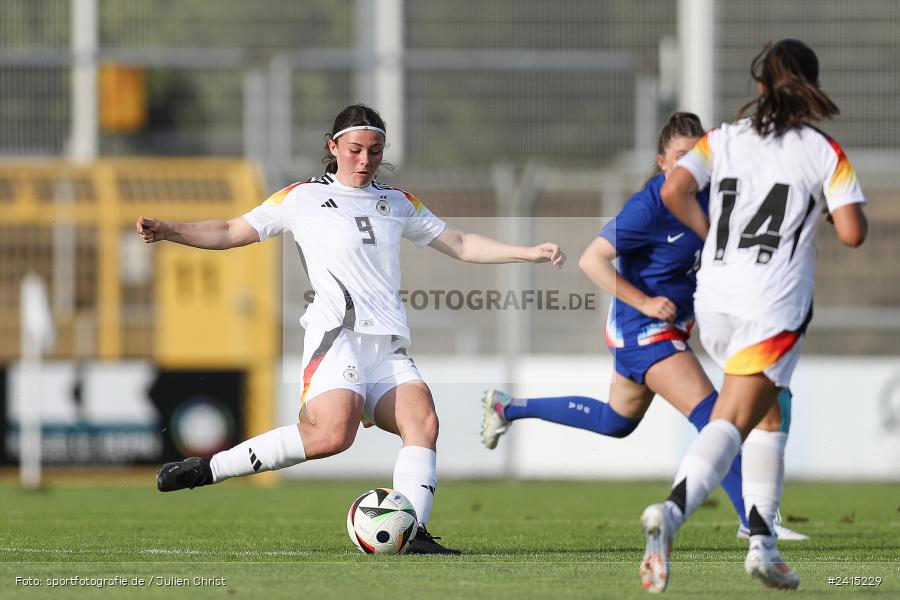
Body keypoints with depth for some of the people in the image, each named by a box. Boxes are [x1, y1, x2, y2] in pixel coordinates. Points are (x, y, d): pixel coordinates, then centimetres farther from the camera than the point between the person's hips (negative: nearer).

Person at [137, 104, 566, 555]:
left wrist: (530, 253, 19)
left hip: (389, 346, 6)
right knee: (332, 433, -29)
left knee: (422, 419, -21)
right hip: (339, 332, -6)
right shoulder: (303, 199, 11)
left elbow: (462, 245, 28)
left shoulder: (399, 203, 24)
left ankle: (413, 535, -24)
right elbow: (231, 233, 12)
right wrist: (168, 230, -1)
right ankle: (207, 470, -19)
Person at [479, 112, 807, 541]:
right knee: (710, 412, -18)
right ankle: (752, 519, -17)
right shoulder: (649, 206, -23)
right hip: (643, 329, -9)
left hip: (672, 326, 9)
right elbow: (591, 261, -23)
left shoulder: (707, 196, -1)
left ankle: (507, 408, 40)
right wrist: (644, 303, -24)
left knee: (615, 421, 26)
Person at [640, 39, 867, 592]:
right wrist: (848, 210, 16)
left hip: (715, 298, 5)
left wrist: (716, 235, 9)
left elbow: (675, 191, -6)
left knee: (769, 414, 22)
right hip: (775, 306, -5)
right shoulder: (825, 152, 0)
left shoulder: (723, 140, 9)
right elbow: (852, 233, -7)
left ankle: (762, 542, 15)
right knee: (731, 422, -12)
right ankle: (673, 510, -38)